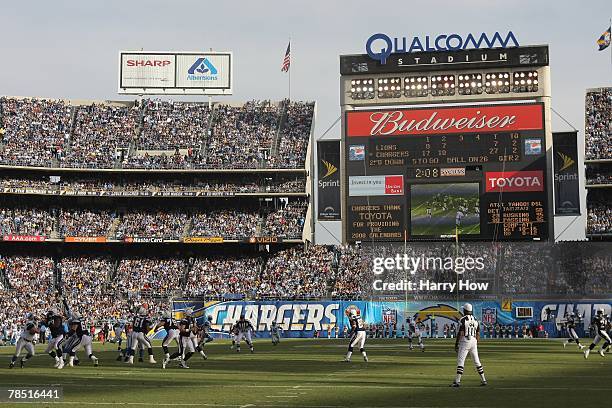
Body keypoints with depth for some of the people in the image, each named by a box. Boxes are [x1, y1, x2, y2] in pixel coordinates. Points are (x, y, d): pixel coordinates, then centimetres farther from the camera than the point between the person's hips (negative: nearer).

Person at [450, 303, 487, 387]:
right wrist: (476, 344, 20)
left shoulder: (463, 320, -10)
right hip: (474, 342, 6)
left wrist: (456, 344, -8)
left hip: (465, 342, -6)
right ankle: (483, 380, 13)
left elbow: (460, 333, -14)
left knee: (460, 361, -5)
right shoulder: (475, 320, 9)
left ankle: (457, 381, -12)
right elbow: (478, 334, 12)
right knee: (477, 361, 12)